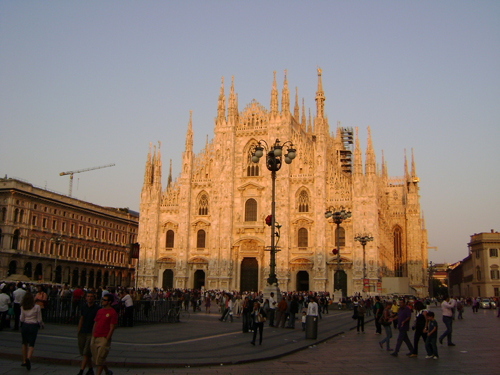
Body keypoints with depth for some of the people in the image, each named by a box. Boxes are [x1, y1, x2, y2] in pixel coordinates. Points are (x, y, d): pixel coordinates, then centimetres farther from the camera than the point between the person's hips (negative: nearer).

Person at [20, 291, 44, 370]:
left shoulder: (23, 307, -2)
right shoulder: (37, 307, -9)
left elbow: (22, 319, 1)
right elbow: (39, 319, -6)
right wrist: (41, 324, 14)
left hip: (25, 326, 3)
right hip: (33, 326, -3)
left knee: (24, 344, 17)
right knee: (31, 344, 1)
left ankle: (24, 361, 21)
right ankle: (28, 358, -24)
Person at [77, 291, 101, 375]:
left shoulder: (97, 308, -8)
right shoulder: (84, 307, 8)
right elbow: (81, 319, 18)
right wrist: (79, 330, 14)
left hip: (91, 333, -6)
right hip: (82, 333, 6)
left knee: (86, 353, -10)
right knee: (84, 353, 11)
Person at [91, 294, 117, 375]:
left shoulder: (113, 313, -9)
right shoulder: (99, 311, 13)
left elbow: (112, 328, -12)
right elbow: (95, 324, 17)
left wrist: (106, 340, -15)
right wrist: (92, 337, 11)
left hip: (104, 338, -7)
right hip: (95, 338, 7)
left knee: (100, 359, -7)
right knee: (96, 358, 13)